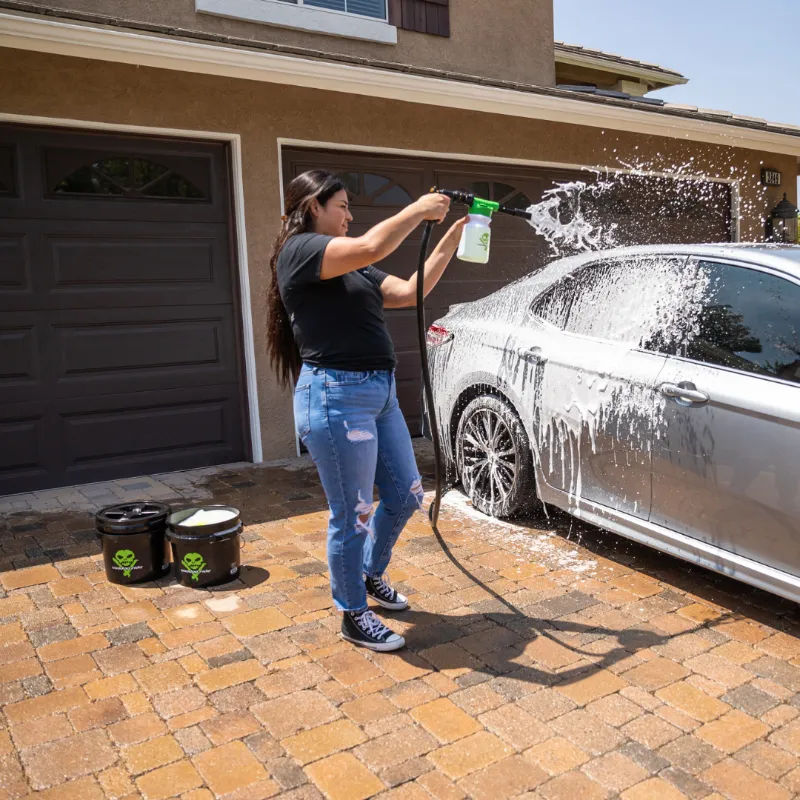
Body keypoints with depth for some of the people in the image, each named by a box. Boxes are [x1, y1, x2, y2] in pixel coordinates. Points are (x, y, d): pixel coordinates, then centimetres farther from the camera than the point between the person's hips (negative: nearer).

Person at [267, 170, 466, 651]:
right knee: (352, 516, 2)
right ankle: (355, 616, 23)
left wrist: (450, 242, 10)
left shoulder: (353, 267, 19)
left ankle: (372, 574, 42)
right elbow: (372, 247, -24)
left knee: (406, 497, 17)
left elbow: (409, 292, 15)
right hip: (336, 396, -9)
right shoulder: (299, 250, -9)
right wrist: (420, 210, -9)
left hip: (379, 393, 9)